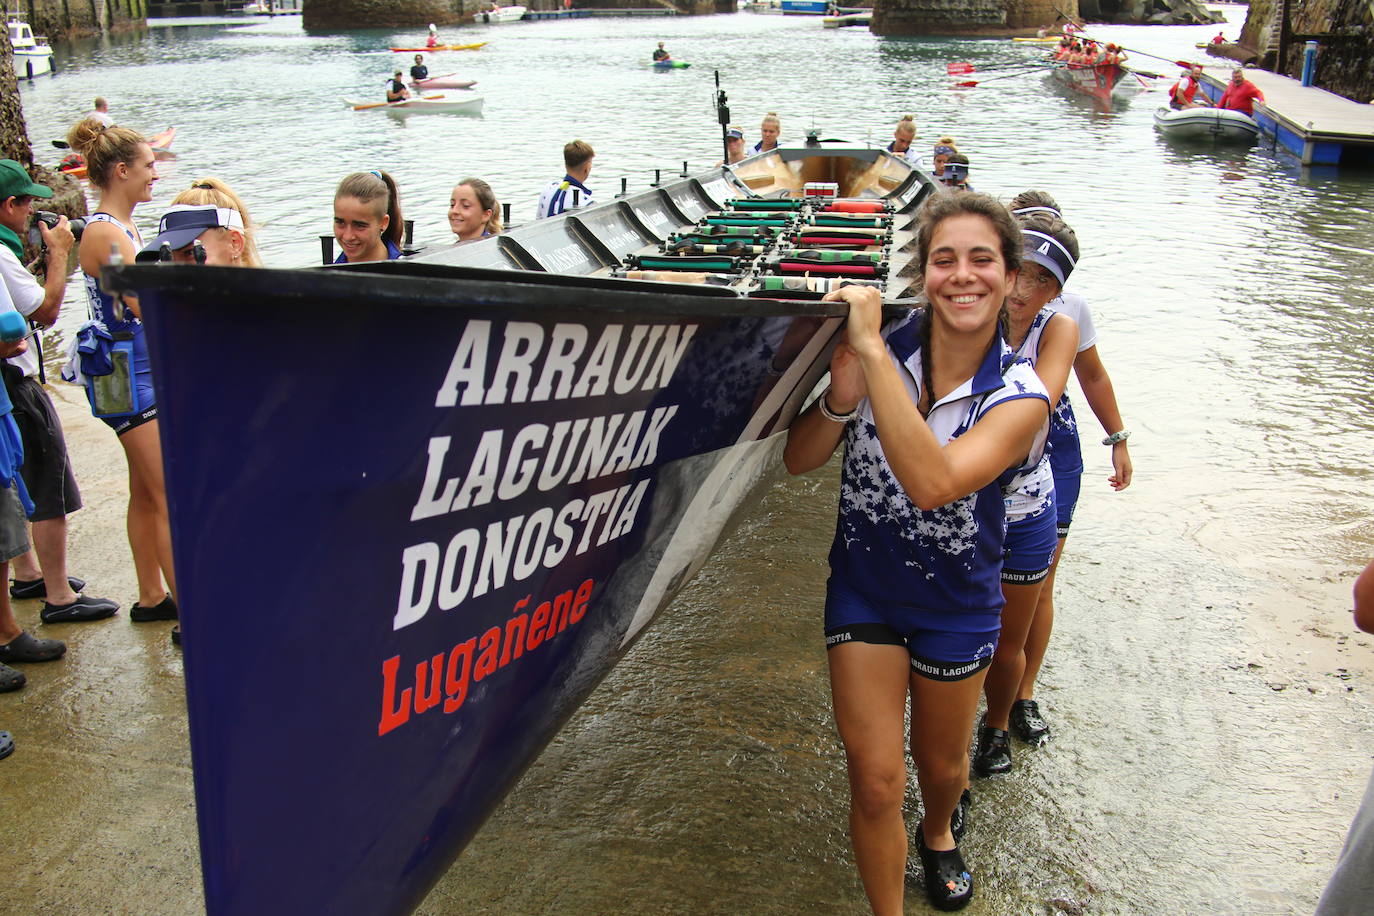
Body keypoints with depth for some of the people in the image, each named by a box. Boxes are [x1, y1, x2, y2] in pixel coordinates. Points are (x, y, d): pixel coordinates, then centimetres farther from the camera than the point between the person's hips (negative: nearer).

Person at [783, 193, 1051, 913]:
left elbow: (933, 482, -39)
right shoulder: (881, 351, -15)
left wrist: (871, 352, -40)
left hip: (957, 604, 0)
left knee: (941, 764, 24)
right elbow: (799, 460, -11)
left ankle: (939, 834, 60)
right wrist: (842, 395, -32)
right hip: (864, 589, 0)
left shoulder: (1019, 397, -20)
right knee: (875, 783, 0)